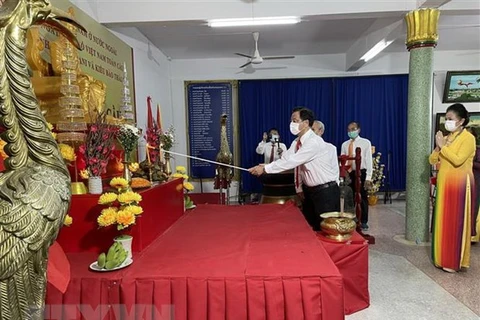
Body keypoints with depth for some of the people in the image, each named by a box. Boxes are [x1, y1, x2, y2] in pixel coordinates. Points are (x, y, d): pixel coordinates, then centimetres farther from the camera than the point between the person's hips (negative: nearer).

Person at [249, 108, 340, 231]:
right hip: (309, 190, 8)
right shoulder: (297, 142, 3)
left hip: (326, 192, -8)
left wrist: (265, 168, -28)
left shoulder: (314, 142, -25)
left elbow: (292, 161, -31)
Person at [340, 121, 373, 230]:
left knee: (362, 197, 4)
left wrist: (368, 177, -11)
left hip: (361, 173, -3)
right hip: (349, 173, 3)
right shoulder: (345, 144, 10)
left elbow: (369, 160, -5)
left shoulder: (366, 143, -1)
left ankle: (364, 222, 17)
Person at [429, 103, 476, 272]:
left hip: (458, 185, -7)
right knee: (443, 221, 11)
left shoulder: (468, 138, -9)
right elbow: (432, 160, 9)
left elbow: (458, 160, -22)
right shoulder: (445, 138, 12)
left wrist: (443, 146, -14)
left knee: (456, 222, -1)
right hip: (443, 185, 7)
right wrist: (438, 147, -7)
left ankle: (454, 261, 9)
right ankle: (443, 257, 22)